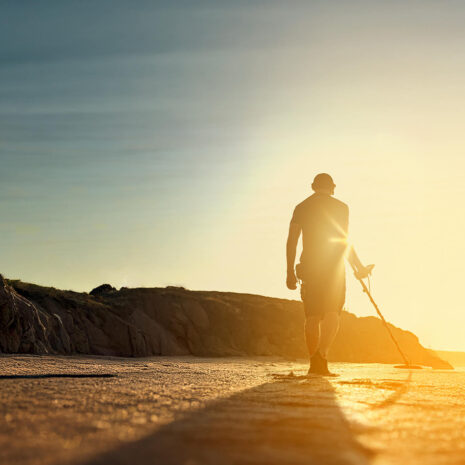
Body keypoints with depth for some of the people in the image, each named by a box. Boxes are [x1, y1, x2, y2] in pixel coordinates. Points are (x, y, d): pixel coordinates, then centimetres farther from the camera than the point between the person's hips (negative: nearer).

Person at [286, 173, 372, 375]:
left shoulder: (301, 208, 11)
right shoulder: (340, 207, 2)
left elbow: (291, 241, 6)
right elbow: (344, 242, -4)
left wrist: (290, 272, 8)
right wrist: (359, 267, 6)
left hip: (309, 267, 3)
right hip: (333, 267, -3)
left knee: (312, 317, 8)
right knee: (332, 315, -5)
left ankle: (314, 363, 7)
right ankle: (321, 355, -26)